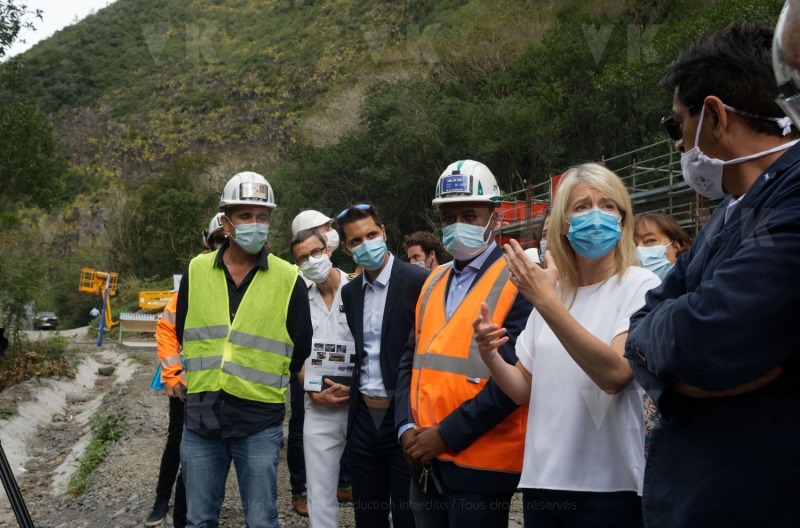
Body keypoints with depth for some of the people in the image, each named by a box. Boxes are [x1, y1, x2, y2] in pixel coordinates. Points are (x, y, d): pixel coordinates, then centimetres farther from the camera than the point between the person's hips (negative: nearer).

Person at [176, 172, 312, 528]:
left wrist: (262, 383, 9)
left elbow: (301, 353, 5)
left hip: (260, 422, -2)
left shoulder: (288, 280, -5)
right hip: (200, 417, 3)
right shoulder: (196, 272, 3)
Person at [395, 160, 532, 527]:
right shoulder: (434, 283, 12)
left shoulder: (517, 282, -9)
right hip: (425, 460, 6)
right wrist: (407, 427, -2)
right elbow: (411, 360, 13)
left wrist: (446, 435, -16)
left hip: (481, 461, -6)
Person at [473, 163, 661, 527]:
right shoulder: (549, 290, 8)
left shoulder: (640, 286, -8)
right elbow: (524, 388, 11)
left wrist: (546, 302, -25)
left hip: (607, 486, -5)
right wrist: (490, 355, -8)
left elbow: (616, 373, -23)